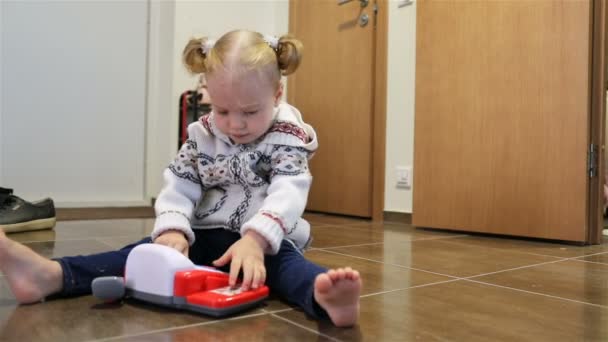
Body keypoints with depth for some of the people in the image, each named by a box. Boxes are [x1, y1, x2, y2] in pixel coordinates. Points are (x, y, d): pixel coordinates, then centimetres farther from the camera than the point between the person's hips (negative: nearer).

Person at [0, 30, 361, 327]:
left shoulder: (288, 139, -8)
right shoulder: (202, 136, 5)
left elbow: (287, 194, -23)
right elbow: (179, 187, -3)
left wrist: (255, 239, -41)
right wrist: (173, 229, -24)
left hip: (265, 242, -4)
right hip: (204, 237, 4)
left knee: (287, 262, -35)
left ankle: (323, 296, -67)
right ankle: (52, 276, -31)